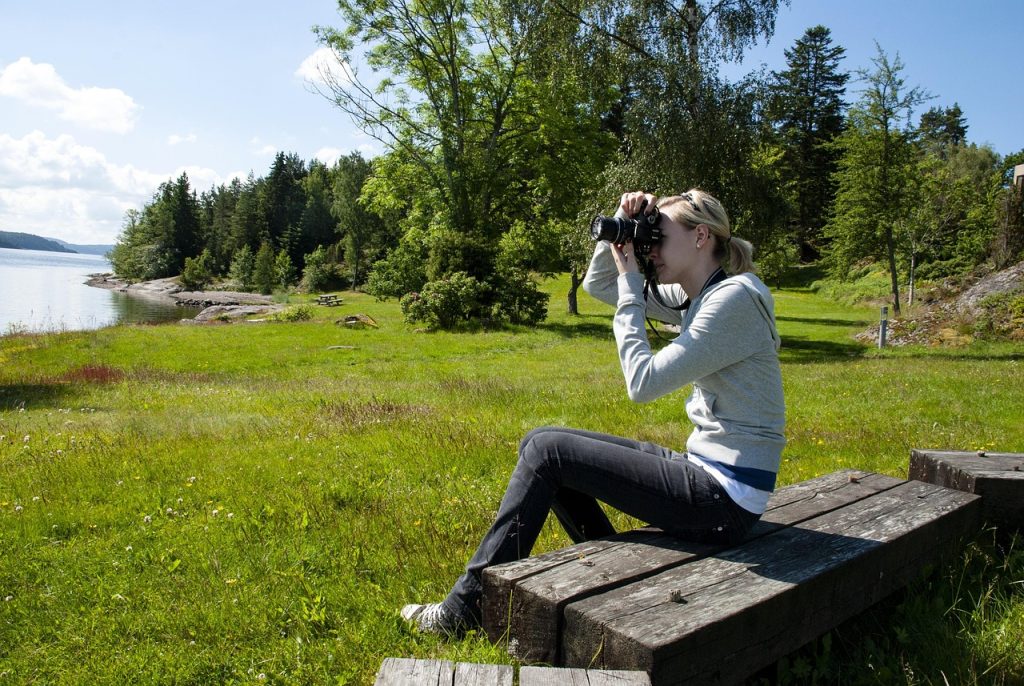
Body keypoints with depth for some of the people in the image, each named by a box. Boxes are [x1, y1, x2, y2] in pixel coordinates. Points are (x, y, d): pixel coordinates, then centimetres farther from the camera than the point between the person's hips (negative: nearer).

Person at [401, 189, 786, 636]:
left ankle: (465, 610, -1)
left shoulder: (734, 299, -17)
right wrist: (622, 224, 2)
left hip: (725, 499, -9)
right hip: (705, 469, 9)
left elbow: (643, 383, -22)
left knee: (546, 451, -11)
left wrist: (630, 284, -14)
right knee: (540, 444, 7)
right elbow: (596, 284, 17)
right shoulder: (696, 297, 10)